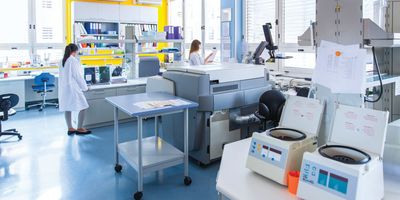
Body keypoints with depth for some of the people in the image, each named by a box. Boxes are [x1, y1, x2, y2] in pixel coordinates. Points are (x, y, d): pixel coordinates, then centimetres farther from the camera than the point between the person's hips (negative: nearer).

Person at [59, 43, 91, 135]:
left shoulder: (63, 61, 10)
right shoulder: (74, 61, -13)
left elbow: (62, 75, 13)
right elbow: (78, 76, -12)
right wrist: (85, 87, -2)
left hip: (64, 88, 8)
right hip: (73, 88, -8)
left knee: (67, 108, 11)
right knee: (83, 107, 0)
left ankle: (70, 128, 18)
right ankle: (80, 129, 2)